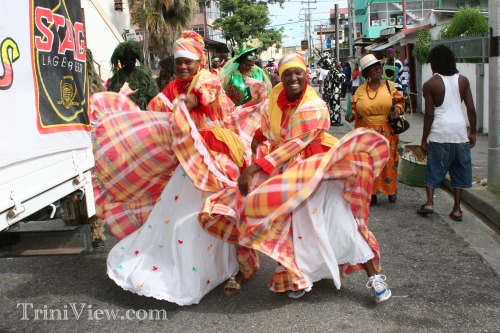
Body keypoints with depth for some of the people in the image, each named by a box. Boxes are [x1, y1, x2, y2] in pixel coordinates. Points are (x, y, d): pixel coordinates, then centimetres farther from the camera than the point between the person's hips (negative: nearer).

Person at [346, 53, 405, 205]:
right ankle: (372, 193, 12)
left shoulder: (389, 85, 2)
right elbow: (355, 109, 9)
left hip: (387, 132, -1)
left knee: (388, 160, 4)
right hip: (367, 132, 1)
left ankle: (391, 191, 20)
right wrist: (352, 117, -11)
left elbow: (399, 101, 7)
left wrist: (398, 109, -14)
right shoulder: (360, 90, 5)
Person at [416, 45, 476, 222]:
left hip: (440, 132, -3)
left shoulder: (430, 84, -5)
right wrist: (473, 132, 13)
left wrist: (424, 139, 0)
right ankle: (456, 209, 13)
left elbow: (429, 114, -6)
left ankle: (429, 202, 4)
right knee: (459, 169, 10)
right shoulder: (462, 80, 5)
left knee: (434, 168, 11)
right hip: (459, 130, 3)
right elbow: (471, 109, 3)